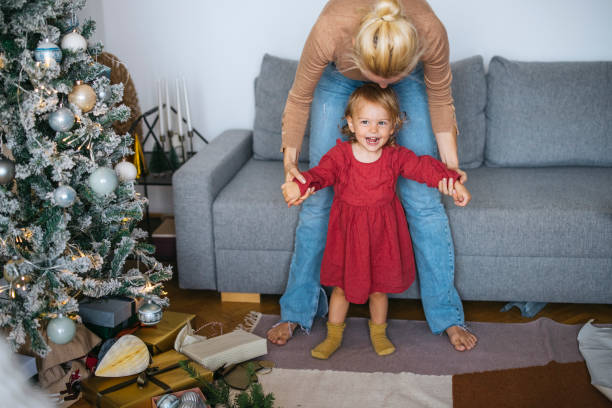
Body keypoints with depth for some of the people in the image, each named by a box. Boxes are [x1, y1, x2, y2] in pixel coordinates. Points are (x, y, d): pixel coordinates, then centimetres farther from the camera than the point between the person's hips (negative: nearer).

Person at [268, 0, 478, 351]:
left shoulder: (431, 34, -39)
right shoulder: (329, 31, -41)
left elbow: (440, 100, -15)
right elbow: (300, 99, -20)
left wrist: (451, 163, -17)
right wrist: (290, 160, -25)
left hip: (410, 77, 0)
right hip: (339, 76, 0)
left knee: (423, 197, -5)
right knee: (318, 195, -1)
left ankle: (447, 315, 10)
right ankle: (297, 311, 16)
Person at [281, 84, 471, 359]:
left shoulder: (395, 156, -7)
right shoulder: (340, 155, -11)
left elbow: (423, 167, -5)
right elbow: (321, 173, -19)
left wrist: (453, 182, -18)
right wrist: (299, 184, -41)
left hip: (382, 233, 1)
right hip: (347, 231, -1)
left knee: (380, 288, 15)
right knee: (341, 287, 12)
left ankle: (378, 333, 41)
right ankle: (333, 336, 34)